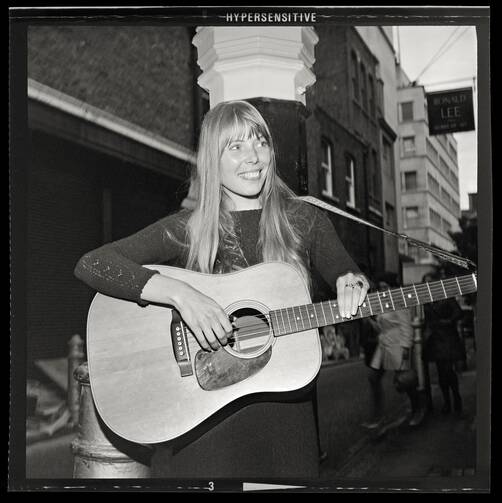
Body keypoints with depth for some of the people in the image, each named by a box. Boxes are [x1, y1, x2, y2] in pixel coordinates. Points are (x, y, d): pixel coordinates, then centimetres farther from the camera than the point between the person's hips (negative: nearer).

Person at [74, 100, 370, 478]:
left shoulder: (305, 220, 2)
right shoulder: (185, 230, -5)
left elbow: (348, 275, 10)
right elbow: (89, 265, -14)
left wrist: (351, 282, -16)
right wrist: (179, 293, -27)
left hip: (284, 408, 2)